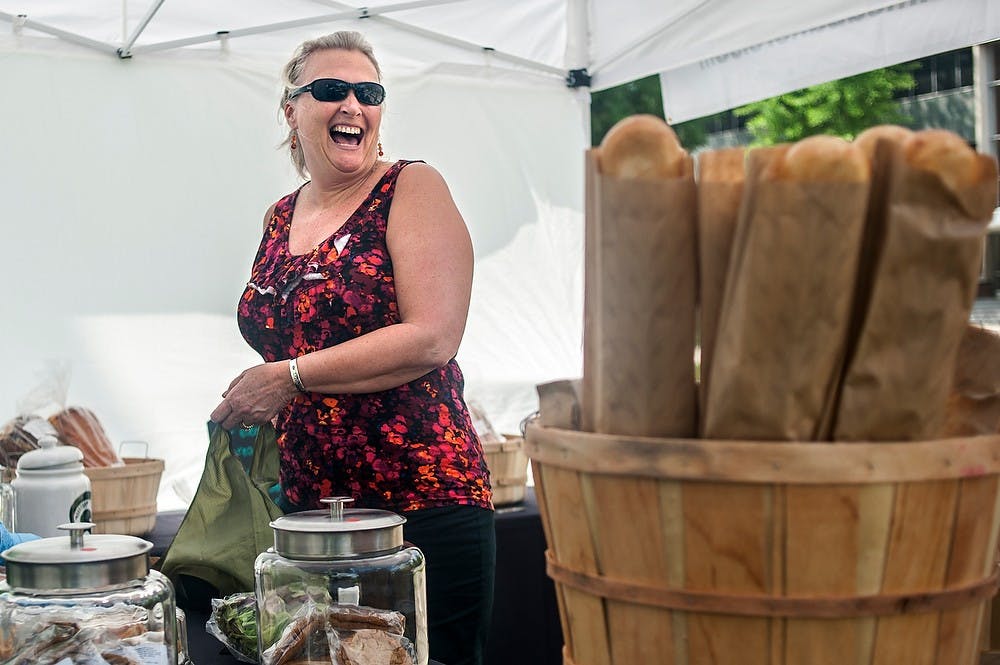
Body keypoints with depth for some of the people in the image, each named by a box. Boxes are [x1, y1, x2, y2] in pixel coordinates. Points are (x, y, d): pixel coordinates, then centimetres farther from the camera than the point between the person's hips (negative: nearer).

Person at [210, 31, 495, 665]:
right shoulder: (281, 218, 13)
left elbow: (432, 338, -17)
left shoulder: (413, 189, -5)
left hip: (423, 503, -5)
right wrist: (249, 402, 8)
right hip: (307, 504, 6)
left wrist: (290, 377, -15)